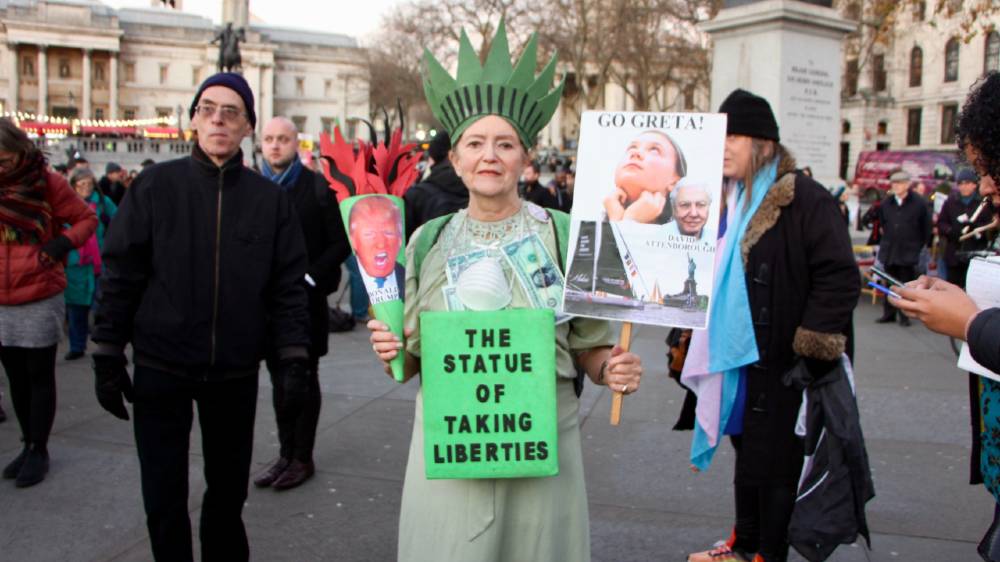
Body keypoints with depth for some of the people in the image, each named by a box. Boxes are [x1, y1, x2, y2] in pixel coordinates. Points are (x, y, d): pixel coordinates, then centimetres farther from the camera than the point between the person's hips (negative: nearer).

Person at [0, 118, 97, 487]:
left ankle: (39, 450, 16)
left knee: (39, 377, 5)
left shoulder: (47, 182, -7)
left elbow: (87, 218, -2)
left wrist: (62, 245, -16)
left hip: (40, 301, -4)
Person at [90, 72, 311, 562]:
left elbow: (288, 286, 1)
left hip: (236, 372, 1)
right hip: (161, 369, -1)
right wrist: (107, 356, -3)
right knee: (163, 499, 8)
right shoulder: (155, 186, -2)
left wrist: (294, 359, -5)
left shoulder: (270, 199, 1)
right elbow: (120, 275, -1)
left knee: (228, 490, 15)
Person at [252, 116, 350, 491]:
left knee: (305, 379, 4)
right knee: (279, 379, 12)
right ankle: (286, 453, 23)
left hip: (306, 299, -4)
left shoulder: (317, 187, -3)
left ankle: (303, 457, 14)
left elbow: (340, 243, -5)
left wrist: (309, 278, -13)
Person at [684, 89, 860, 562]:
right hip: (736, 355, 8)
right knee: (747, 455, 19)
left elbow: (840, 279, -19)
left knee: (775, 462, 4)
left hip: (779, 363, -8)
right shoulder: (727, 200, 11)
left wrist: (811, 351, -20)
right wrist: (695, 342, 18)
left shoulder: (804, 199, -14)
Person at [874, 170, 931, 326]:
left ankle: (905, 316, 8)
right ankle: (889, 313, 17)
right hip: (889, 250, 4)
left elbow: (926, 227, 1)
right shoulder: (887, 202, 6)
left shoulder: (918, 203, -5)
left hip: (909, 252, -4)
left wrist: (921, 246, 1)